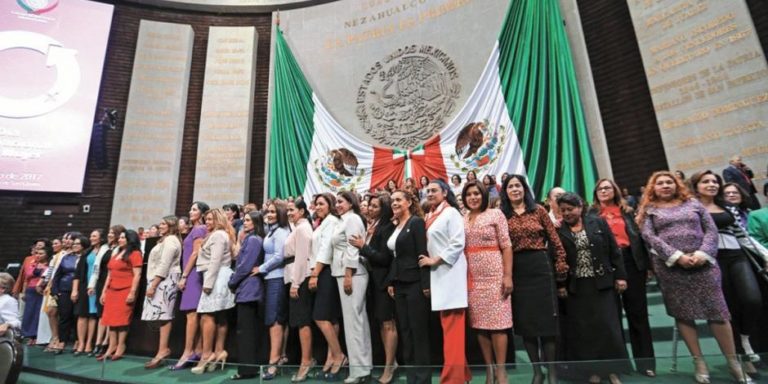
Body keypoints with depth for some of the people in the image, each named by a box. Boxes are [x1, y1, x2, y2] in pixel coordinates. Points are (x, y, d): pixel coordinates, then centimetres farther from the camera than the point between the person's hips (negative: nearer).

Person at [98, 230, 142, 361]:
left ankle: (120, 348, 2)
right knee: (111, 319, 6)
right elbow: (110, 274, 22)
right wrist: (104, 291, 16)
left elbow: (137, 275, -12)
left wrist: (132, 293, -18)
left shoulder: (135, 253, -5)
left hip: (126, 291, -8)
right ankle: (111, 348, 11)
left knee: (122, 319, -5)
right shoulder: (116, 254, 21)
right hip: (112, 291, 8)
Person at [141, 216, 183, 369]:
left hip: (165, 280, -10)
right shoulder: (166, 240, 25)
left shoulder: (170, 240, -7)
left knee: (163, 314, -11)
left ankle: (163, 350, -11)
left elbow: (164, 265, -16)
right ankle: (163, 349, 8)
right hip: (161, 281, 10)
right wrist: (152, 284, 15)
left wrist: (152, 285, -19)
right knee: (161, 315, 6)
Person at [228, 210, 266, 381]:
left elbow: (245, 266, -17)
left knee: (245, 330, -6)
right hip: (250, 288, 10)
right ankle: (251, 367, 19)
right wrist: (235, 282, 14)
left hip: (247, 288, -10)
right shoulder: (252, 239, 18)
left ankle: (247, 369, -1)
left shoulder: (252, 239, -12)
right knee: (249, 330, 13)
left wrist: (232, 282, -5)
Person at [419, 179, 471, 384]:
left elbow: (458, 243, -14)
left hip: (450, 272, -8)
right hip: (438, 274, 8)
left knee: (452, 327, -6)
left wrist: (435, 260, -14)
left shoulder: (451, 213, -6)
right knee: (447, 326, 11)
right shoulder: (430, 216, 16)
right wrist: (429, 260, 7)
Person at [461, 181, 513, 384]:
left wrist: (508, 275, -11)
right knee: (479, 323, 7)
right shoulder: (462, 219, 11)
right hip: (472, 278, 4)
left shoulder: (496, 214, 1)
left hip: (494, 275, -4)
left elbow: (506, 246, -4)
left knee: (497, 322, -3)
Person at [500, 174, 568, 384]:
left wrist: (561, 266, -3)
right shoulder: (502, 215, 5)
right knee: (525, 321, 8)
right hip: (517, 272, 1)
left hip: (540, 267, -1)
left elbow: (554, 240, 3)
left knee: (547, 319, 3)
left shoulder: (538, 210, 4)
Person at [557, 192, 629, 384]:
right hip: (576, 287, 0)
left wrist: (620, 276, -2)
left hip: (602, 283, 0)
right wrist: (559, 285, -3)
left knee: (608, 326, 2)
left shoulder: (598, 223, 3)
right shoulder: (558, 231, 0)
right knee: (583, 330, 4)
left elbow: (614, 251, 3)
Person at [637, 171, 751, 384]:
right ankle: (699, 363, 14)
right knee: (682, 315, 4)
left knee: (718, 311, 0)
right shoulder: (649, 210, 7)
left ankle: (733, 363, 14)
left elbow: (711, 230, 6)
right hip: (670, 267, -1)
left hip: (703, 264, 1)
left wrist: (702, 254, -10)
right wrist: (677, 256, -14)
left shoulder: (693, 203, 13)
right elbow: (649, 237, -4)